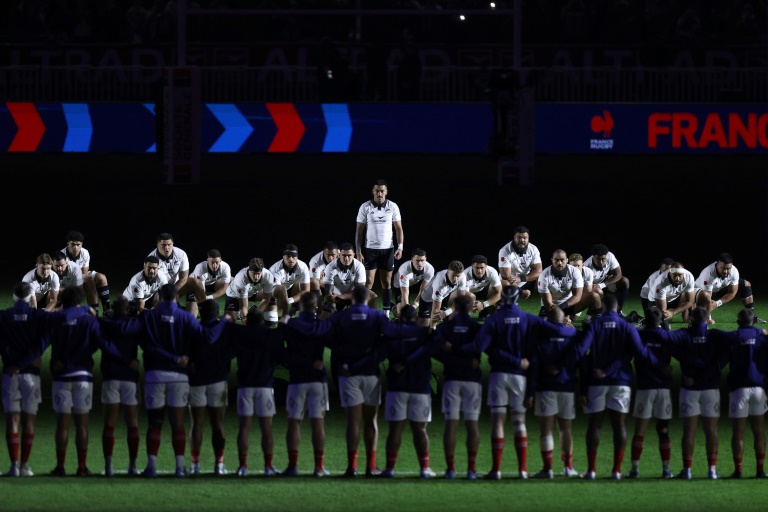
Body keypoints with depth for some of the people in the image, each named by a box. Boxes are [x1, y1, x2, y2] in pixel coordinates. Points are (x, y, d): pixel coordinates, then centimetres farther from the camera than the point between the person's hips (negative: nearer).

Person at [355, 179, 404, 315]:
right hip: (370, 249, -1)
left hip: (388, 249, 1)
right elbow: (359, 231, 1)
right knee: (368, 282, -5)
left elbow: (398, 228, 5)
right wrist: (358, 252, -5)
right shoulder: (365, 207, -2)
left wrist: (400, 247, -7)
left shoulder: (393, 207, 1)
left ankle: (387, 313, 10)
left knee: (386, 282, 5)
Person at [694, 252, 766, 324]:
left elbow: (732, 293, -14)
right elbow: (707, 300, -40)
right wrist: (708, 319, -42)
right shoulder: (709, 274, -41)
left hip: (720, 289, 6)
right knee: (704, 295, -43)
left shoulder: (734, 271, -24)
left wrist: (717, 303, -28)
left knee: (746, 285, 2)